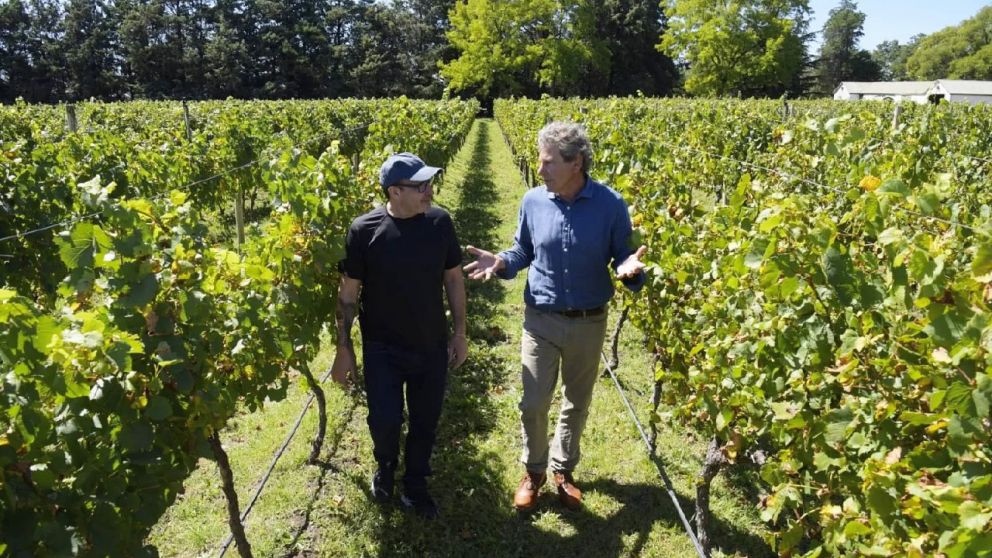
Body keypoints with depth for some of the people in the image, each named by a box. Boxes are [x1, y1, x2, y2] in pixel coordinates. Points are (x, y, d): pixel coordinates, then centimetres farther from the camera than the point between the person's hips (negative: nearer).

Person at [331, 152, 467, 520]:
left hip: (432, 346, 3)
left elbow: (453, 278, 3)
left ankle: (415, 485, 37)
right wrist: (344, 348, -5)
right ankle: (385, 468, 36)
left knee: (425, 421, 12)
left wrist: (459, 333, 5)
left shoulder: (440, 222, -7)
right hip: (383, 348, -2)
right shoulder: (364, 230, -14)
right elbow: (348, 292, -7)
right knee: (385, 421, 0)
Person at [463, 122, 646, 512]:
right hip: (541, 320, 1)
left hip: (589, 322, 0)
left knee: (576, 403, 16)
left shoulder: (610, 205, -13)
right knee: (533, 403, 3)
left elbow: (621, 258, -3)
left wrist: (629, 269, -27)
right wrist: (500, 262, -14)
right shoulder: (533, 202, -6)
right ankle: (533, 471, 29)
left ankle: (563, 469, 39)